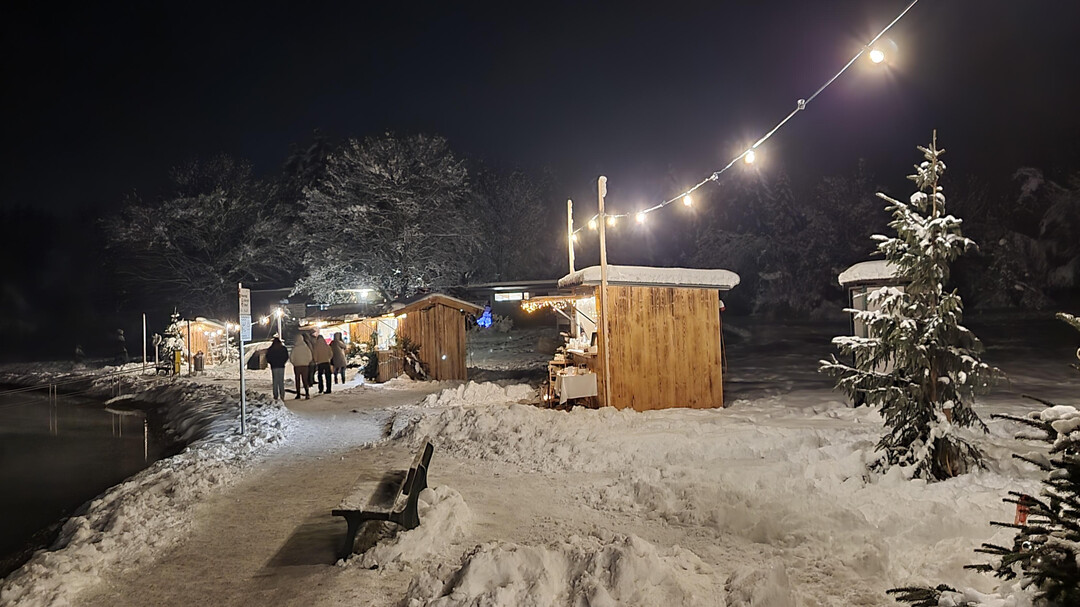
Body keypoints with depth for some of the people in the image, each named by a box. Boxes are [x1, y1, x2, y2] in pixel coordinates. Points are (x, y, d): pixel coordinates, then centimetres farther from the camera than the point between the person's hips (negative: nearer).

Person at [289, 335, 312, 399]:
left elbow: (291, 357, -6)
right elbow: (310, 356, 0)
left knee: (297, 380, 8)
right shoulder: (306, 347, -4)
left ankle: (298, 394, 9)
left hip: (297, 365, -2)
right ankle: (307, 393, -10)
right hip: (305, 365, 2)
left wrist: (293, 362, 12)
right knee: (305, 379, 6)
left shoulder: (295, 348, -10)